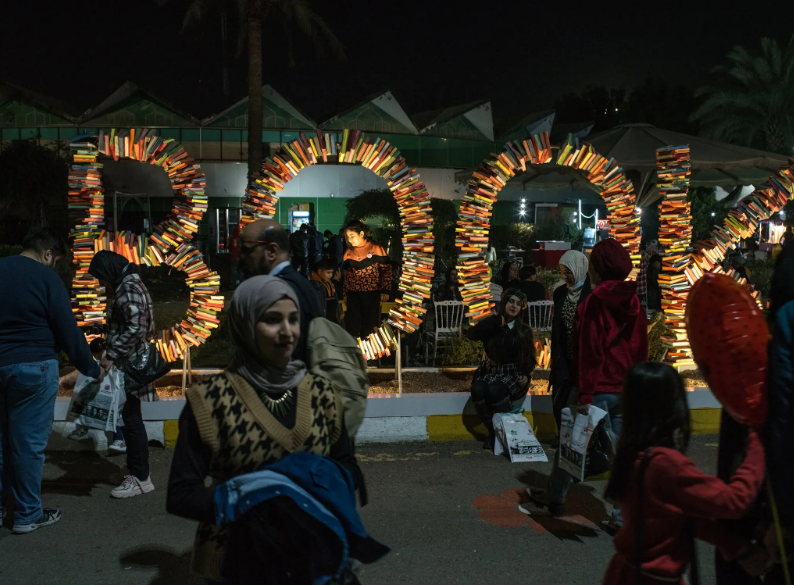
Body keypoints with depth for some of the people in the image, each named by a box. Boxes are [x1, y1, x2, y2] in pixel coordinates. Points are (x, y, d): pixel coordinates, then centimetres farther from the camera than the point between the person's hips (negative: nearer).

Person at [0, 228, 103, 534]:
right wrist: (92, 369, 1)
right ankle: (27, 514, 12)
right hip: (33, 367, -6)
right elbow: (68, 331, -10)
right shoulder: (46, 278, -9)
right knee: (29, 442, 2)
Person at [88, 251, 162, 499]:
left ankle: (141, 478, 3)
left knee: (131, 417, -5)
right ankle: (136, 470, 22)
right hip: (125, 362, 10)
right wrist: (111, 353, 16)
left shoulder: (130, 289, -16)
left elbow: (136, 328, -24)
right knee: (128, 416, 13)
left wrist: (112, 355, -22)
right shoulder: (122, 286, 16)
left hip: (131, 363, -10)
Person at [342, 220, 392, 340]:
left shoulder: (375, 249, -6)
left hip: (372, 294, -4)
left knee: (369, 326, 3)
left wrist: (385, 291, -8)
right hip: (353, 294, 4)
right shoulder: (349, 252, 8)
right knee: (352, 326, 6)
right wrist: (345, 293, 16)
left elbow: (386, 270, -4)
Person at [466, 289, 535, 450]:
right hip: (491, 372, 1)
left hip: (513, 375, -1)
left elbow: (529, 358, 13)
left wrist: (526, 375, -7)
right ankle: (492, 430, -18)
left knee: (494, 389, -34)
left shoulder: (524, 331, 8)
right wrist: (496, 320, -16)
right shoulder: (492, 326, 3)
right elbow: (471, 334, -15)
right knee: (477, 389, -32)